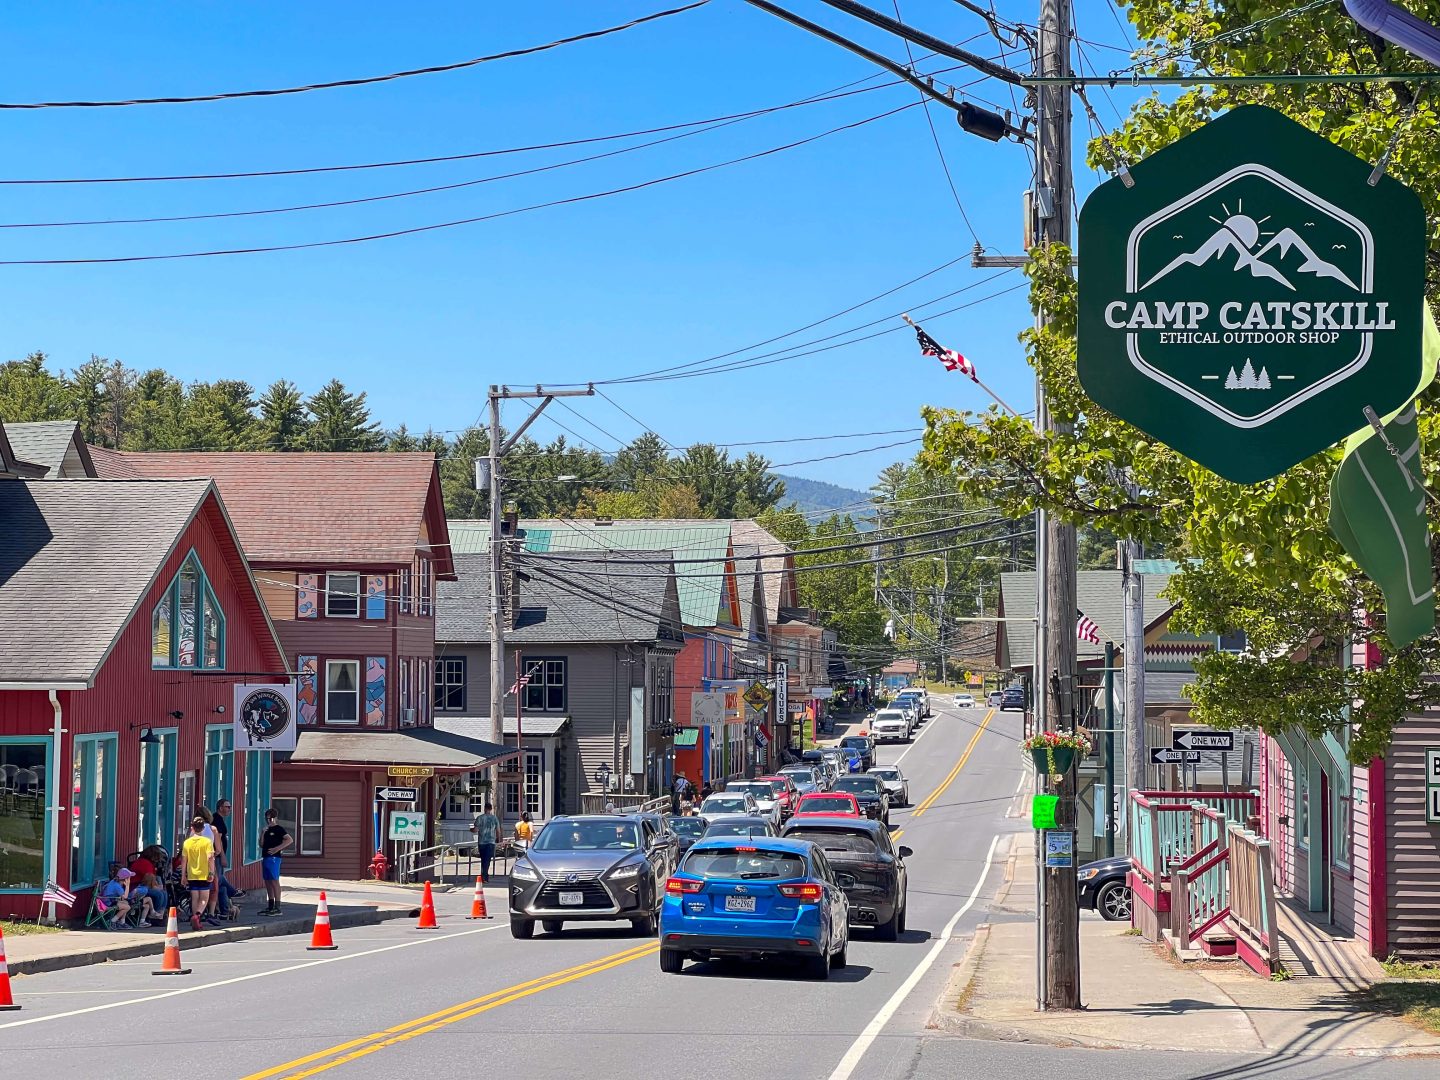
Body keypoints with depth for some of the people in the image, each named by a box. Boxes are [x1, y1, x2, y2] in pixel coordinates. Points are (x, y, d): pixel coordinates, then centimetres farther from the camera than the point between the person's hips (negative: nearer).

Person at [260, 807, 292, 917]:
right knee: (268, 882, 10)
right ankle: (270, 907, 16)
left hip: (273, 858, -9)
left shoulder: (278, 829, -5)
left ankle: (277, 908, -11)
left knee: (274, 881, -10)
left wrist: (277, 848, -18)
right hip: (265, 857, 9)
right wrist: (263, 833, 3)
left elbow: (289, 840, -15)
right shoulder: (267, 830, 19)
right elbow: (261, 844, 16)